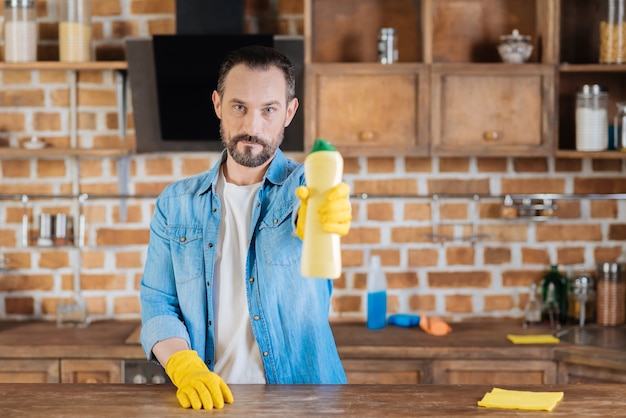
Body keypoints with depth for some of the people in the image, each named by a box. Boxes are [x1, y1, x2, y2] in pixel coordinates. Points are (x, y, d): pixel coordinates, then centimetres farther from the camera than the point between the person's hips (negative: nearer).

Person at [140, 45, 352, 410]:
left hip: (302, 403, -1)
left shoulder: (307, 186, 2)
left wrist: (322, 215, -45)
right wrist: (185, 367, -11)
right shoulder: (175, 204, 10)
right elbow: (158, 304, 8)